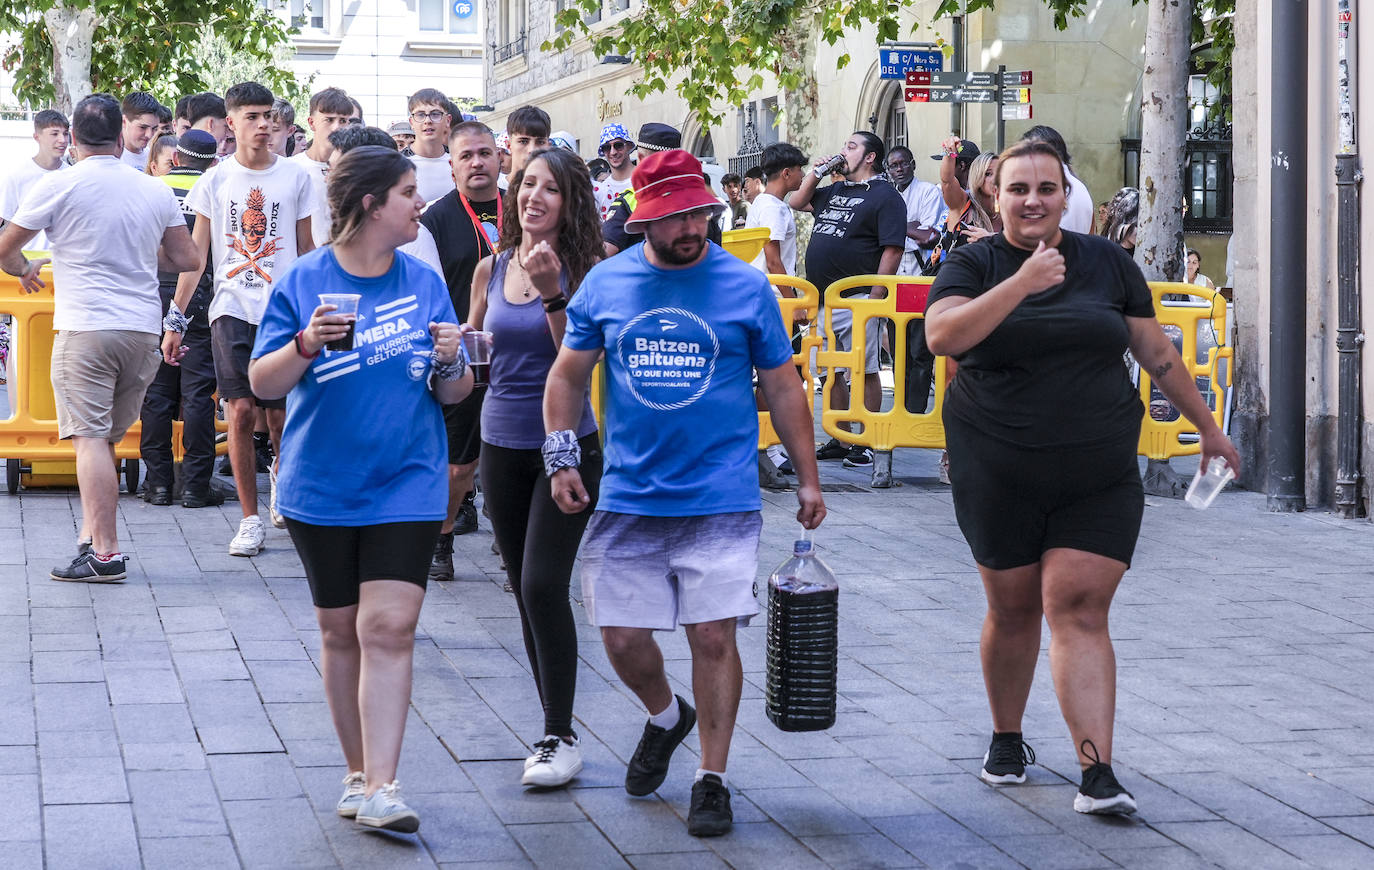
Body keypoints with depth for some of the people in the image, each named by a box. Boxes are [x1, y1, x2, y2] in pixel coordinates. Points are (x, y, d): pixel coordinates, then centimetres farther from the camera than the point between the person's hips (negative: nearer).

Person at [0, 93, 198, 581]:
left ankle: (104, 553, -11)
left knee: (90, 439, -5)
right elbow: (185, 259, 13)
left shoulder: (58, 186, -4)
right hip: (143, 330, 5)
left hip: (84, 328, -5)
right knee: (106, 438, 16)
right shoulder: (156, 191, 8)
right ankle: (93, 534, 16)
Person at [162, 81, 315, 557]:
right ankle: (250, 520, 1)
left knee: (281, 417, 0)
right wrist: (175, 319, 4)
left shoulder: (295, 177, 6)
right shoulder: (215, 181, 6)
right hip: (232, 309, 0)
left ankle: (280, 472, 34)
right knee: (240, 413, -8)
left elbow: (306, 250, 12)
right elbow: (196, 253, 8)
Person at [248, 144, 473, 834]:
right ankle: (358, 771, 23)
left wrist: (450, 364, -13)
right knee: (340, 630, 9)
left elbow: (452, 394, 9)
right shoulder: (303, 280, -2)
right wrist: (306, 344, -21)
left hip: (406, 484, 0)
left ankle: (381, 788, -12)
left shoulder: (424, 282, 4)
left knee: (389, 626, -11)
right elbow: (262, 383, -3)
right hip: (322, 486, 0)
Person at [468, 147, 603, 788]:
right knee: (525, 590, 9)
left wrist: (552, 294, -24)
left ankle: (561, 736, -7)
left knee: (543, 584, -15)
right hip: (502, 445, 5)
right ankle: (553, 722, 20)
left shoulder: (583, 272, -7)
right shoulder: (491, 269, 6)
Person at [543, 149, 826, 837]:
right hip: (628, 498, 2)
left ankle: (712, 780, 8)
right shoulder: (606, 282, 3)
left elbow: (782, 388, 7)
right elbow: (568, 374, 12)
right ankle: (666, 718, 36)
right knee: (622, 638, 4)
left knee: (713, 636, -6)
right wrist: (561, 457, 1)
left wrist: (808, 479, 7)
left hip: (721, 502, -2)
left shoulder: (745, 286, -1)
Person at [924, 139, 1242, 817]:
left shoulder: (1105, 262, 7)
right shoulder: (973, 265, 0)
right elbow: (942, 336, -20)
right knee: (1012, 609, 10)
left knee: (1079, 611, -9)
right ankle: (1007, 741, 33)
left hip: (1099, 475, 0)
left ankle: (1098, 774, -14)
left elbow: (1157, 351, 14)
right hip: (999, 475, 0)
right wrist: (1023, 282, -25)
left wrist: (1207, 427, 18)